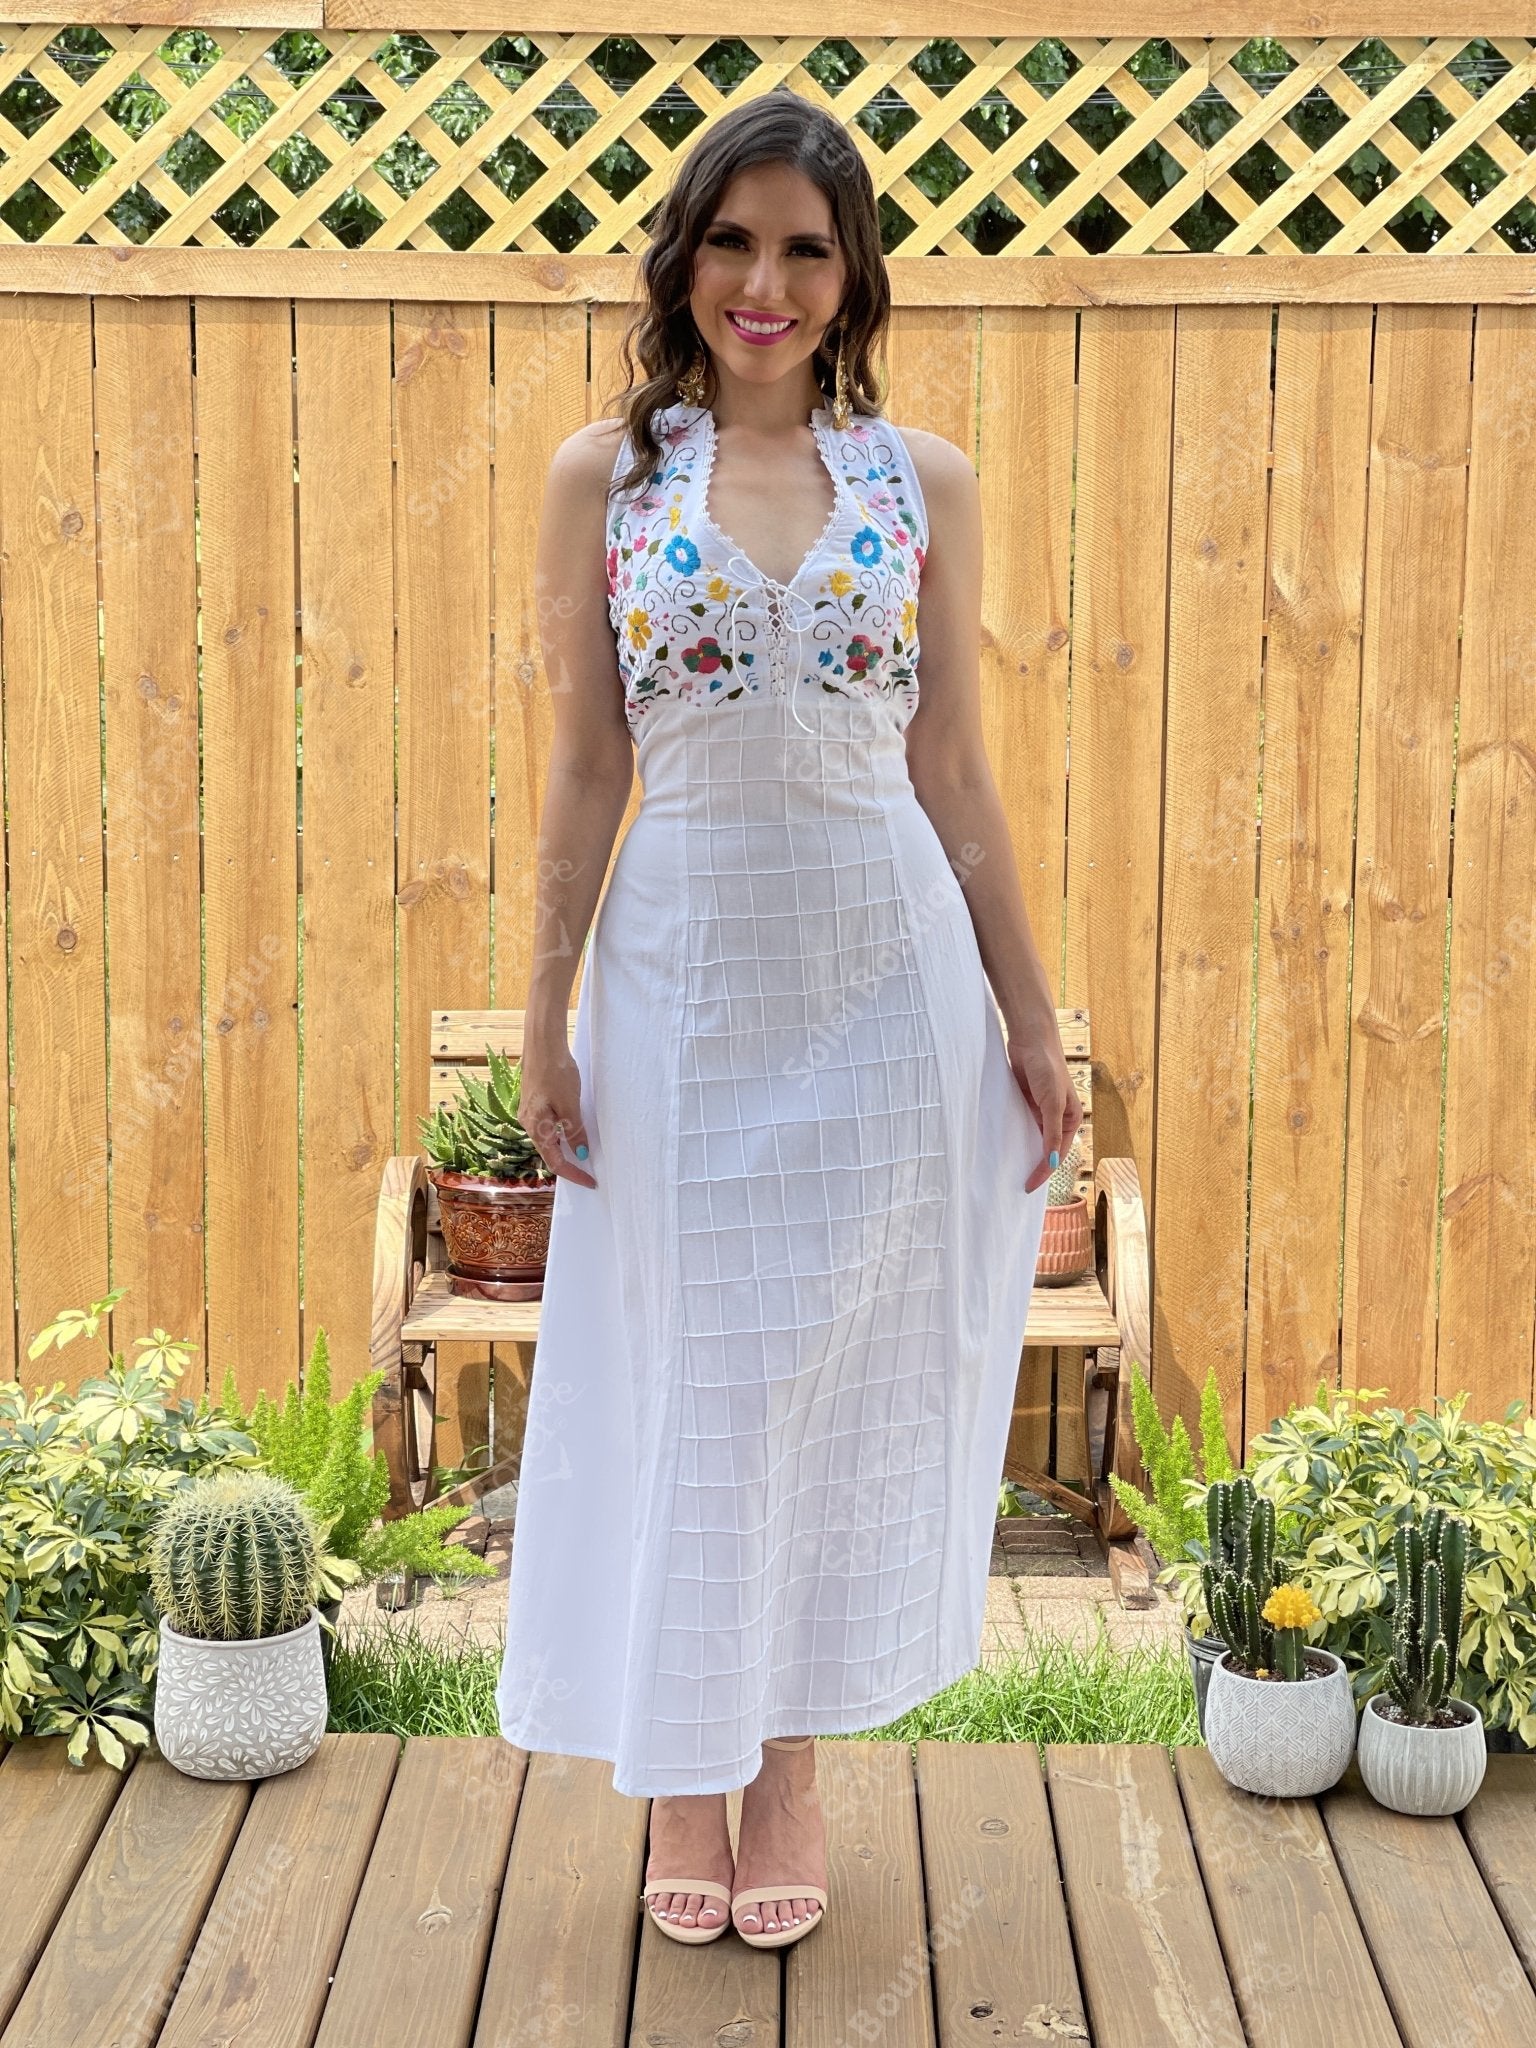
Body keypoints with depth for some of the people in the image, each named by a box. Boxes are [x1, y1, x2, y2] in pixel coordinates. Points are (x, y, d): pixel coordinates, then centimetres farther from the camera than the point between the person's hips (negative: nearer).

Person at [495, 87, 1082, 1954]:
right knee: (688, 1379, 9)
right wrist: (545, 1012, -2)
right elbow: (586, 766, 1)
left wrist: (1028, 1013, 4)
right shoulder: (604, 474, 1)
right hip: (682, 973, -1)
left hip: (887, 975, 1)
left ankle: (793, 1764, 27)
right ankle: (683, 1776, 27)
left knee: (849, 1373, 9)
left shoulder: (923, 480, 3)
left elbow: (958, 779, 5)